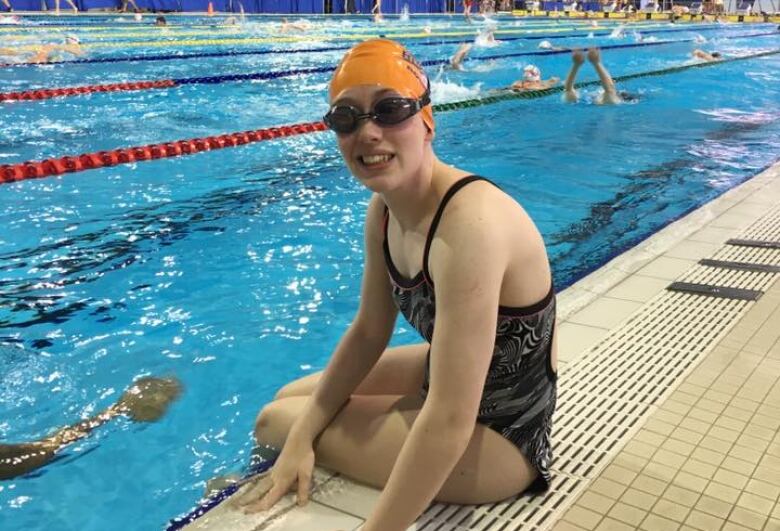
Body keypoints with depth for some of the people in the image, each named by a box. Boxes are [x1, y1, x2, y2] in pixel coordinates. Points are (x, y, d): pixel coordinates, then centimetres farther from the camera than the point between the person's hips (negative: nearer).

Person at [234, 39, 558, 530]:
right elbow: (368, 331, 4)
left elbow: (450, 423, -35)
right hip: (445, 376, 8)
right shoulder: (384, 208, -6)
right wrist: (302, 440, -1)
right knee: (291, 399, 19)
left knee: (274, 422, 0)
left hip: (498, 433, -7)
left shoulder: (469, 223, -34)